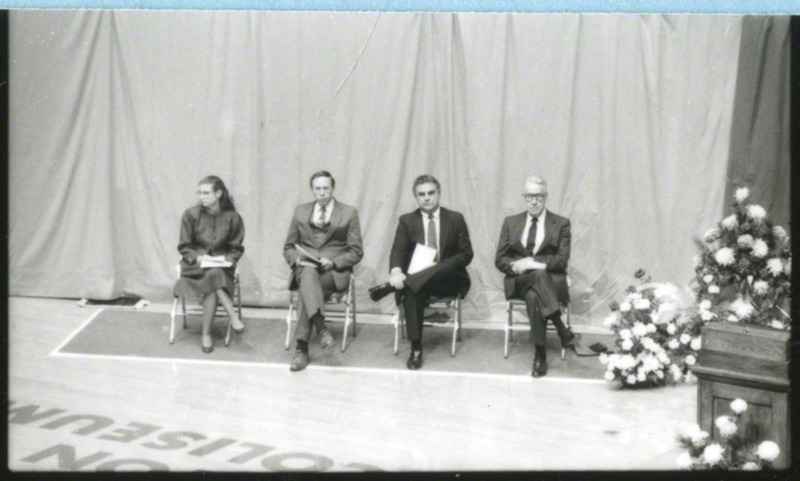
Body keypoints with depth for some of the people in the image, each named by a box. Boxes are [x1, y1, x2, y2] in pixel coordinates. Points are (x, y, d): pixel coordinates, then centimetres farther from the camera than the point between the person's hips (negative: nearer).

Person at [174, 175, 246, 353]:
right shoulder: (191, 215, 0)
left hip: (221, 266, 0)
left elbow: (236, 248, 8)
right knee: (214, 276, -35)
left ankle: (206, 335, -23)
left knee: (212, 288, -32)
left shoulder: (232, 218, 1)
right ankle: (233, 316, -33)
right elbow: (184, 246, 4)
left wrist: (228, 260, -12)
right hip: (195, 266, 0)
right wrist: (197, 257, -14)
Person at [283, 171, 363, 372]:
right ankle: (321, 328, -54)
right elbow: (288, 247, 20)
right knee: (308, 274, -38)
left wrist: (333, 262, -12)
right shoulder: (300, 211, 19)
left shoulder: (349, 213, 11)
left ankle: (302, 348, -39)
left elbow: (356, 252, 6)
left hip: (335, 272, -2)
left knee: (306, 288, -35)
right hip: (304, 267, 2)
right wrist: (296, 259, -4)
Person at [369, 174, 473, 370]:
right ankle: (416, 350, -33)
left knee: (445, 266, -36)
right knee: (411, 291, -36)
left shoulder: (456, 219, 9)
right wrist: (395, 271, -26)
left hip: (447, 280, 0)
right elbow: (397, 251, -1)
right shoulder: (407, 221, 11)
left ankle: (388, 287, -39)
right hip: (416, 278, 0)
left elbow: (466, 254, 3)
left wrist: (438, 268, -15)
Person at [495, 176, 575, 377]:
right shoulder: (511, 222, 16)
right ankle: (563, 331, -37)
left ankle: (540, 355, -34)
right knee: (539, 274, -37)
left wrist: (532, 262, -15)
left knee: (533, 296, -38)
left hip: (550, 280, -1)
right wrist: (515, 266, -13)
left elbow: (562, 261, -3)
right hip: (517, 281, 1)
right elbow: (499, 260, 10)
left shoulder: (561, 224, 9)